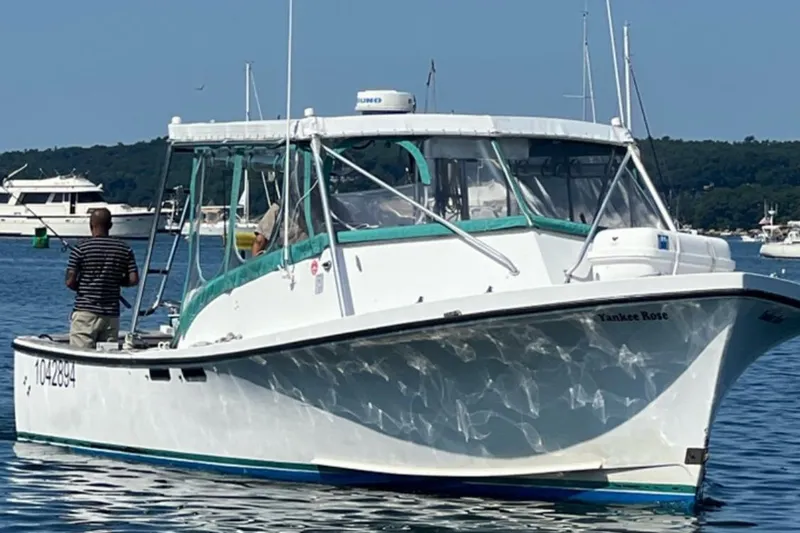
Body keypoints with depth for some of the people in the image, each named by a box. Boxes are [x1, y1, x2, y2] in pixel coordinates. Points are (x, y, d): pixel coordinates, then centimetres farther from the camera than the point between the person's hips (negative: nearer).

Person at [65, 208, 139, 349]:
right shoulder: (125, 249, 4)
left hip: (85, 312, -3)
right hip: (112, 314, 4)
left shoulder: (81, 248, -5)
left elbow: (70, 282, -7)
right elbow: (134, 280, 1)